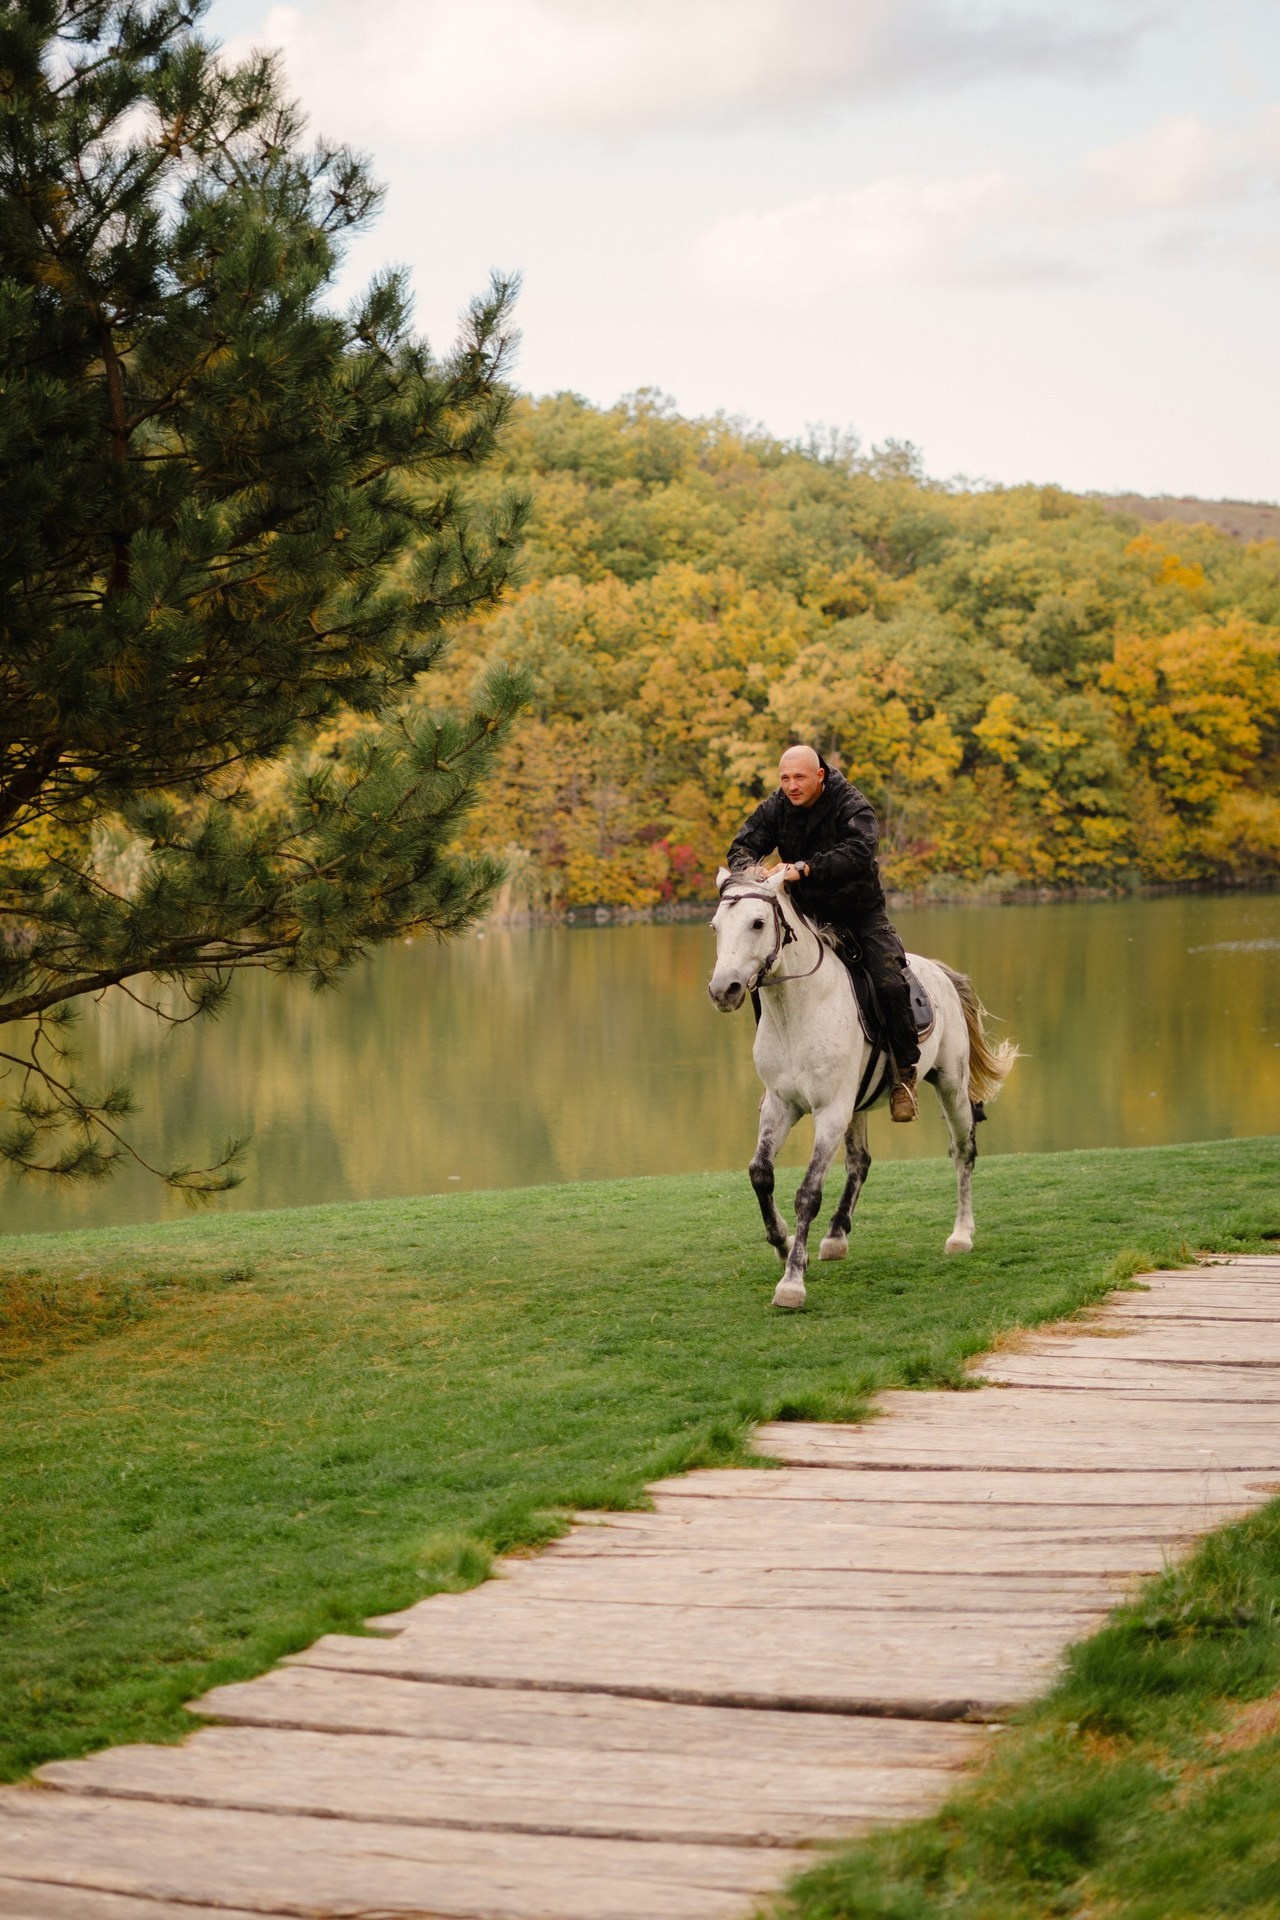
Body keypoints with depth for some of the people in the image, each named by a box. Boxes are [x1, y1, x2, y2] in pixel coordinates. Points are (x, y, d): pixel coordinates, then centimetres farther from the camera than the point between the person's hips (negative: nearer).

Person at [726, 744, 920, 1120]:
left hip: (862, 915, -4)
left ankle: (905, 1073, -5)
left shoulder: (852, 806, -19)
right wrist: (748, 868, -35)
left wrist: (805, 869, -49)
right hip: (808, 916, 4)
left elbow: (859, 850, -36)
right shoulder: (776, 809, -5)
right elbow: (742, 846, -9)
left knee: (890, 983, -22)